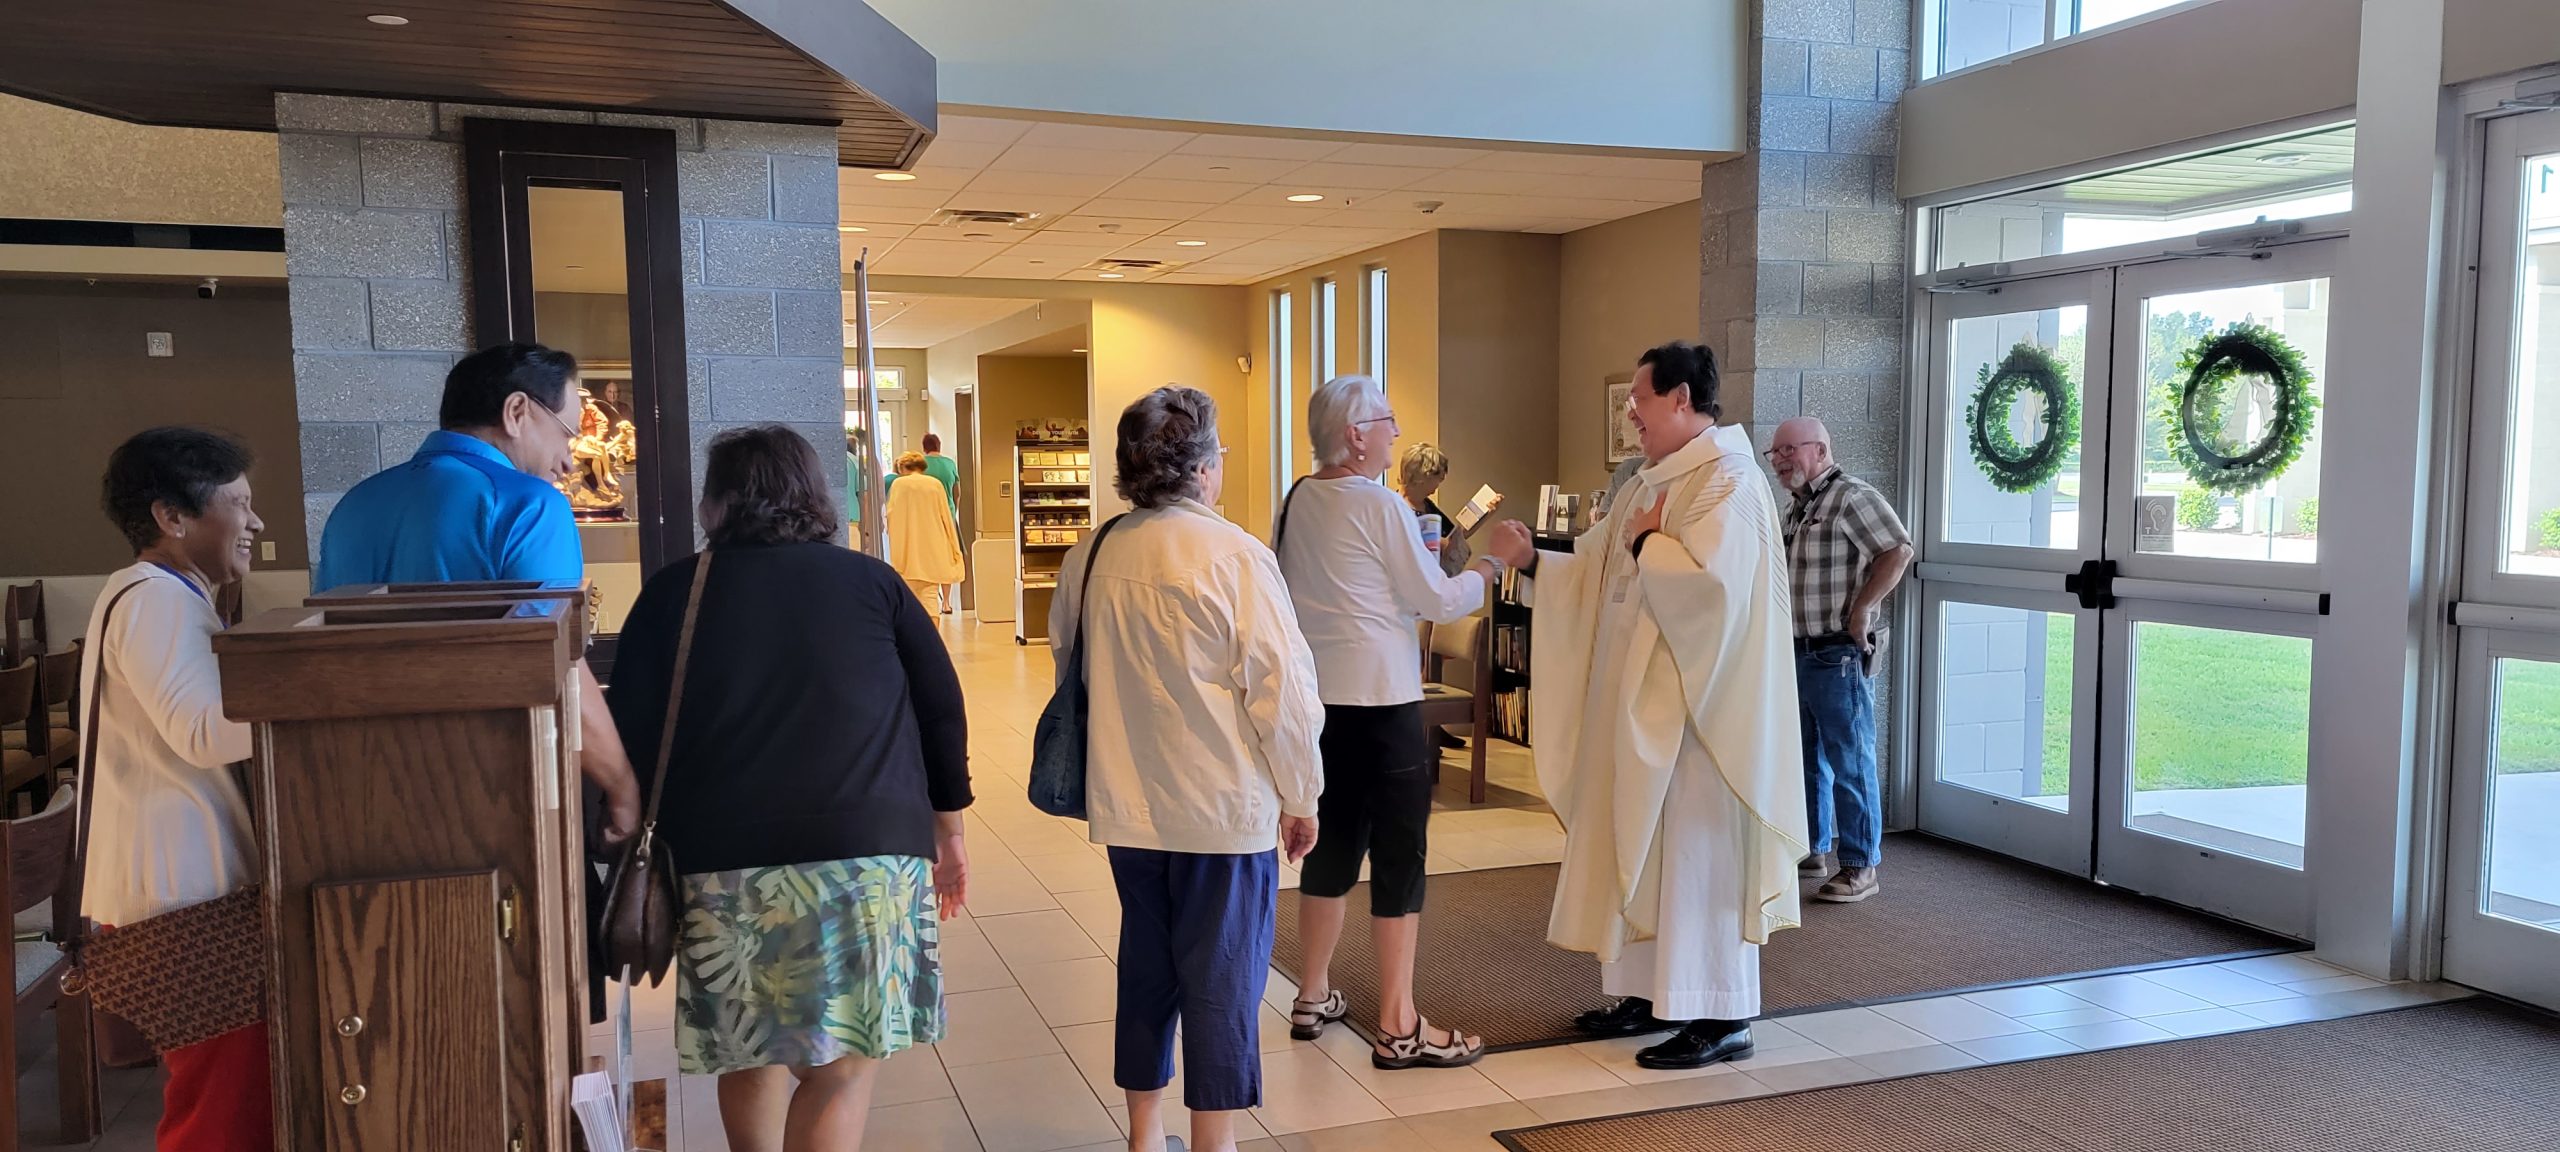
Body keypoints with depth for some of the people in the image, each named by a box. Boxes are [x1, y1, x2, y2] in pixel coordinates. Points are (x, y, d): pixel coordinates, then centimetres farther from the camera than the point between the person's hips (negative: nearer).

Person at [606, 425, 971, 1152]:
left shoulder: (672, 594, 10)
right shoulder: (872, 582, 11)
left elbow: (631, 734, 9)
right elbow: (942, 711, 10)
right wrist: (947, 828, 20)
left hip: (723, 856, 1)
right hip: (869, 848, -1)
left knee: (750, 1052, 18)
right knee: (842, 1067, 2)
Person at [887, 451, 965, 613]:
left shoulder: (898, 484, -1)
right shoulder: (935, 484, 4)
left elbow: (891, 515, 2)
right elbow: (945, 516, 6)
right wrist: (953, 548, 13)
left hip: (909, 547, -2)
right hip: (933, 546, 2)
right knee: (930, 594, 1)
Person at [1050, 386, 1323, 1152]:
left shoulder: (1090, 558, 1)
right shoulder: (1234, 555, -14)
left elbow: (1070, 668, 13)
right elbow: (1280, 688, -13)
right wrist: (1300, 794, -1)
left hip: (1125, 803, 6)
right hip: (1223, 804, -5)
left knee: (1146, 967, 18)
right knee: (1221, 979, 6)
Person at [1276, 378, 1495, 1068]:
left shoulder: (1297, 502, 7)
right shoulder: (1381, 506, -14)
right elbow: (1438, 602, -9)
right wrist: (1492, 565, 5)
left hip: (1316, 698, 8)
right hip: (1380, 701, -7)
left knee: (1332, 844, 18)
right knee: (1399, 855, 1)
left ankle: (1313, 997, 28)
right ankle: (1398, 1027, 6)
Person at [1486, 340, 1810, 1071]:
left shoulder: (1728, 481, -14)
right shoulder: (1654, 481, 14)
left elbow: (1707, 578, -29)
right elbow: (1597, 574, 16)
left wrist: (1644, 544, -13)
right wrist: (1532, 560, 3)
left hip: (1698, 704, -9)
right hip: (1640, 704, 9)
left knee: (1698, 851, -3)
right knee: (1640, 844, 13)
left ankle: (1723, 1017, 7)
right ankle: (1650, 991, 25)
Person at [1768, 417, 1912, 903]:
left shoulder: (1852, 497, -12)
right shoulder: (1795, 507, 16)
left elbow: (1899, 550, -19)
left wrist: (1861, 609, -18)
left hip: (1838, 656, -9)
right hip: (1797, 653, 9)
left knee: (1850, 762, -3)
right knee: (1807, 758, 17)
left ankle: (1860, 867, 3)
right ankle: (1814, 850, 29)